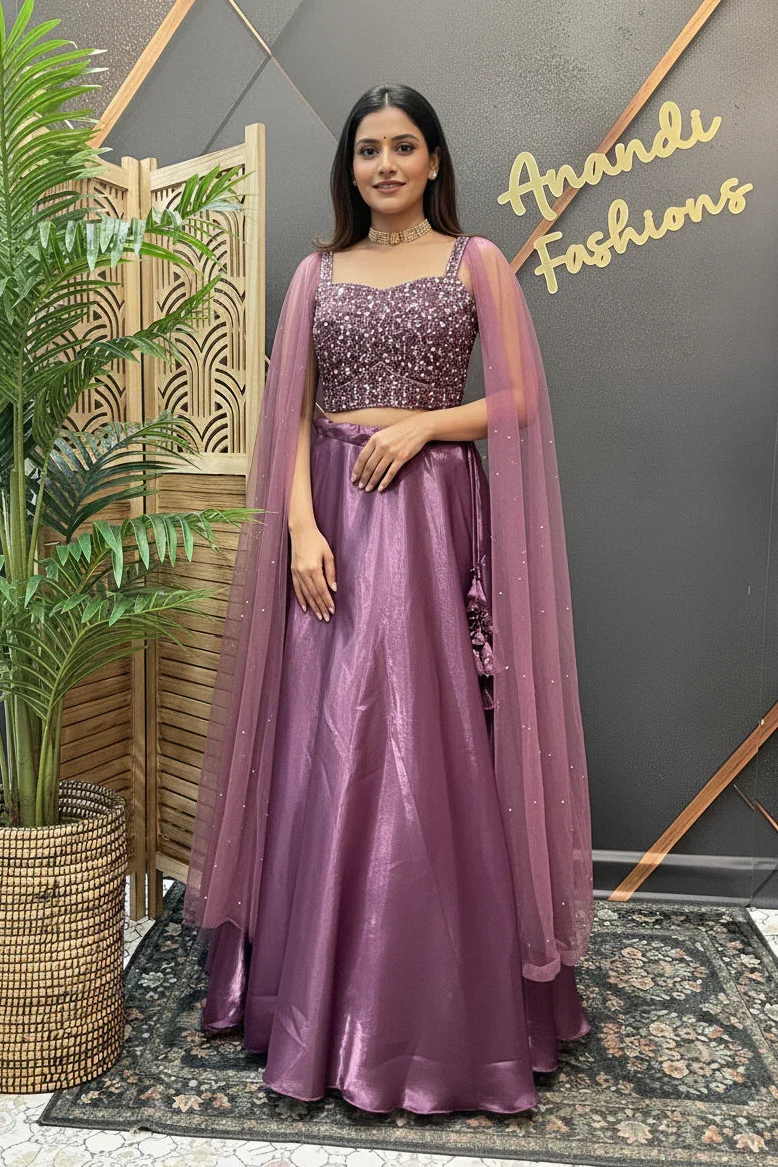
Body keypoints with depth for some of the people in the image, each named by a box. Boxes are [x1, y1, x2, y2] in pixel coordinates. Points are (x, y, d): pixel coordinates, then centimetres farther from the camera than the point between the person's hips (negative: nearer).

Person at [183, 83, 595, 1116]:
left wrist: (420, 422, -11)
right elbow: (290, 413, 6)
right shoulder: (318, 272, 14)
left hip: (436, 522, -2)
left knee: (433, 752, -2)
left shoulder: (476, 261, 8)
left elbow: (519, 399, 3)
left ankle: (445, 1009, 16)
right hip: (335, 523, 3)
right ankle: (325, 1000, 20)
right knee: (326, 753, 3)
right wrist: (301, 527, -8)